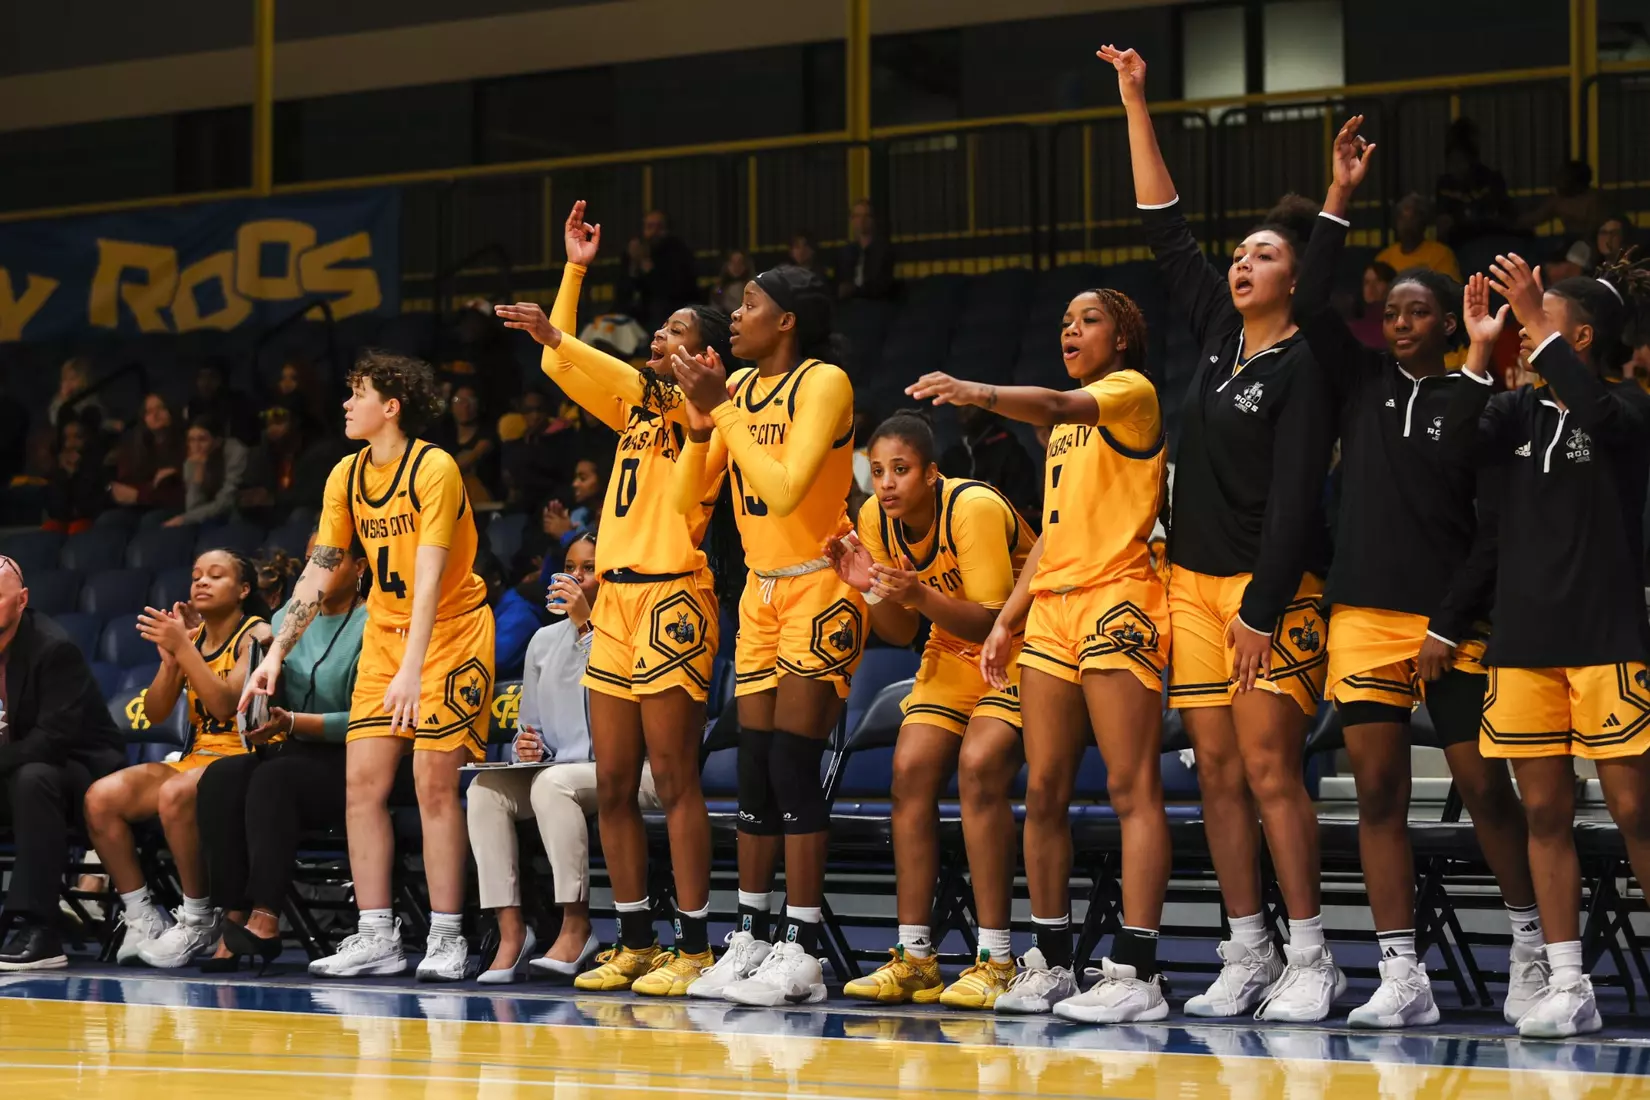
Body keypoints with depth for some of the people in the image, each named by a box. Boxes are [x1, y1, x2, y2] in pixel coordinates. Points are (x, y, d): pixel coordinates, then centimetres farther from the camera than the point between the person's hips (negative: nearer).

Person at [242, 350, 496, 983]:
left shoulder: (434, 469, -18)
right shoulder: (347, 476, 3)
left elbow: (429, 578, -25)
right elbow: (319, 572, 7)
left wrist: (412, 669, -32)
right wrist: (277, 654, 0)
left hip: (451, 632, -7)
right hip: (384, 632, 7)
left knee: (434, 783, -10)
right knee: (362, 782, -1)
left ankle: (446, 940, -4)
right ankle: (376, 938, 3)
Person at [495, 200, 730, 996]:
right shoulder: (640, 403, 19)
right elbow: (565, 368, 22)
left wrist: (555, 337, -30)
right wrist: (575, 271, 17)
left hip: (672, 597, -8)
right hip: (615, 600, 8)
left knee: (674, 783, -8)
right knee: (613, 788, 6)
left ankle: (693, 948, -5)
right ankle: (636, 943, 12)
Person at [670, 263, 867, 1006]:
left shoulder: (823, 384, -14)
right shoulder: (739, 386, 8)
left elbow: (783, 490, -26)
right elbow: (686, 497, 8)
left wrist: (724, 410, -21)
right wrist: (702, 425, -8)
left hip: (820, 589, -7)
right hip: (761, 590, 7)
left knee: (792, 764, -11)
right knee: (754, 770, 7)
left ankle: (800, 956, -7)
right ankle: (749, 943, 12)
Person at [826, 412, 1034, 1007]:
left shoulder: (974, 508, -27)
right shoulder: (876, 518, -6)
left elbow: (992, 621, -27)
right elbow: (902, 633, 2)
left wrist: (919, 592, -40)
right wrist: (872, 590, -18)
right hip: (953, 652, 7)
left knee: (978, 762, -26)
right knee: (911, 768, -8)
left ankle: (996, 959, -20)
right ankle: (914, 957, -2)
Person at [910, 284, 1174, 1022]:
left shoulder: (1131, 392, -2)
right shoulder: (1066, 426, 23)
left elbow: (1059, 404, -23)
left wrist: (981, 394, -40)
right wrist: (1008, 618, 18)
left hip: (1117, 599, -9)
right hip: (1051, 606, 9)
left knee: (1132, 788, -10)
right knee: (1043, 790, 5)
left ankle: (1136, 974, -14)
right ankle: (1050, 963, 11)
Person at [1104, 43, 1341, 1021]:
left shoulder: (1303, 367, -9)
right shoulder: (1219, 333, 10)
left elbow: (1293, 499, -14)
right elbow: (1167, 232, 14)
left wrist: (1261, 609, -19)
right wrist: (1137, 106, 12)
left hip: (1273, 587, -7)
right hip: (1193, 578, 7)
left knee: (1270, 768, -11)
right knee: (1218, 773, 4)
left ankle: (1312, 958, -5)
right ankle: (1248, 955, 8)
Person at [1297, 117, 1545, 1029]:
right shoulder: (1364, 382, 11)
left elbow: (1498, 530, -3)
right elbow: (1311, 306, -2)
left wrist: (1450, 626, -9)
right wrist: (1340, 198, -6)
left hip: (1454, 620, -3)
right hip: (1363, 612, 3)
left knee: (1484, 787, -1)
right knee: (1378, 790, -1)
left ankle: (1531, 947, 20)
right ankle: (1402, 980, 0)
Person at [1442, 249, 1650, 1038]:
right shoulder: (1520, 412, 11)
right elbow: (1459, 440, -7)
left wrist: (1535, 325, -25)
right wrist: (1479, 351, -12)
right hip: (1523, 640, 5)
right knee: (1544, 814, 4)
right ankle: (1567, 988, 9)